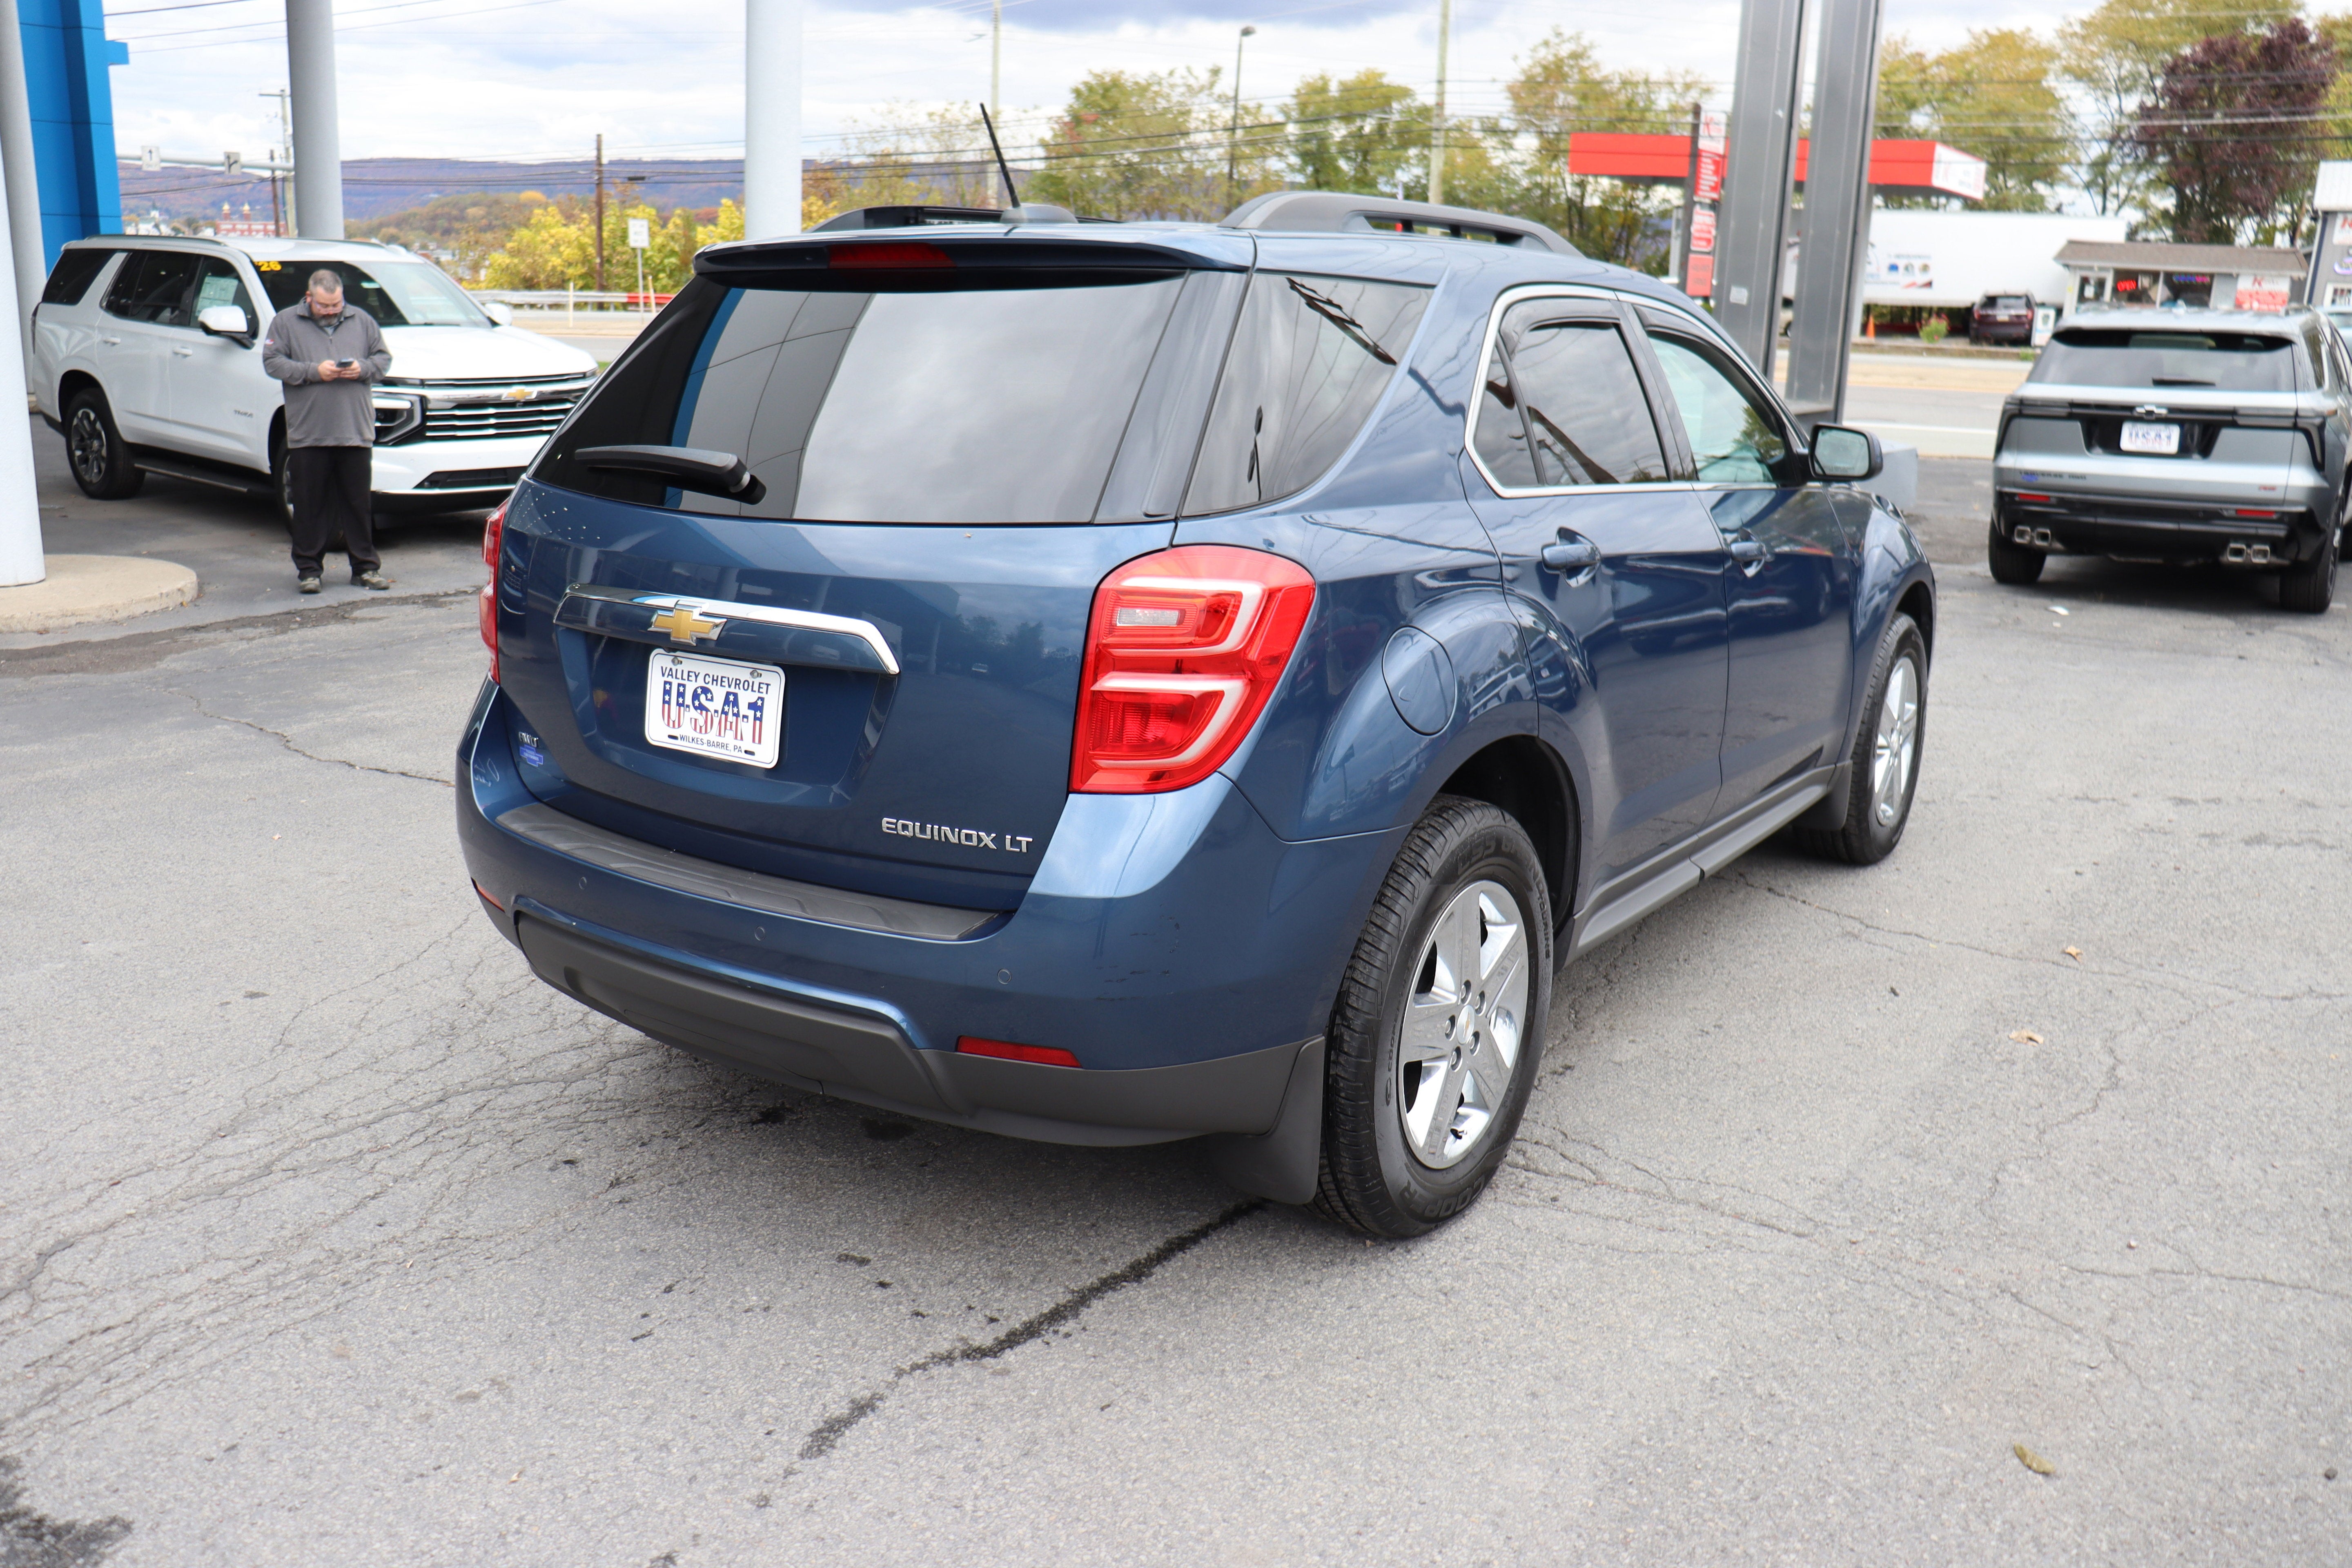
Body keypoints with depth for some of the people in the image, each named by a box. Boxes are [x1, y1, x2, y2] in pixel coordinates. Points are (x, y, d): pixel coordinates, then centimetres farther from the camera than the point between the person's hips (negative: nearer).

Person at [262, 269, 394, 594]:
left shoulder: (362, 321, 13)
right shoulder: (286, 322, 5)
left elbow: (384, 358, 14)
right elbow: (272, 361, -1)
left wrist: (363, 369, -7)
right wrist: (313, 371, -13)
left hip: (355, 431, 2)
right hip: (307, 433, -2)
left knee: (359, 502, 5)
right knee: (311, 504, 2)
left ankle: (366, 566, 13)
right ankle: (308, 568, 10)